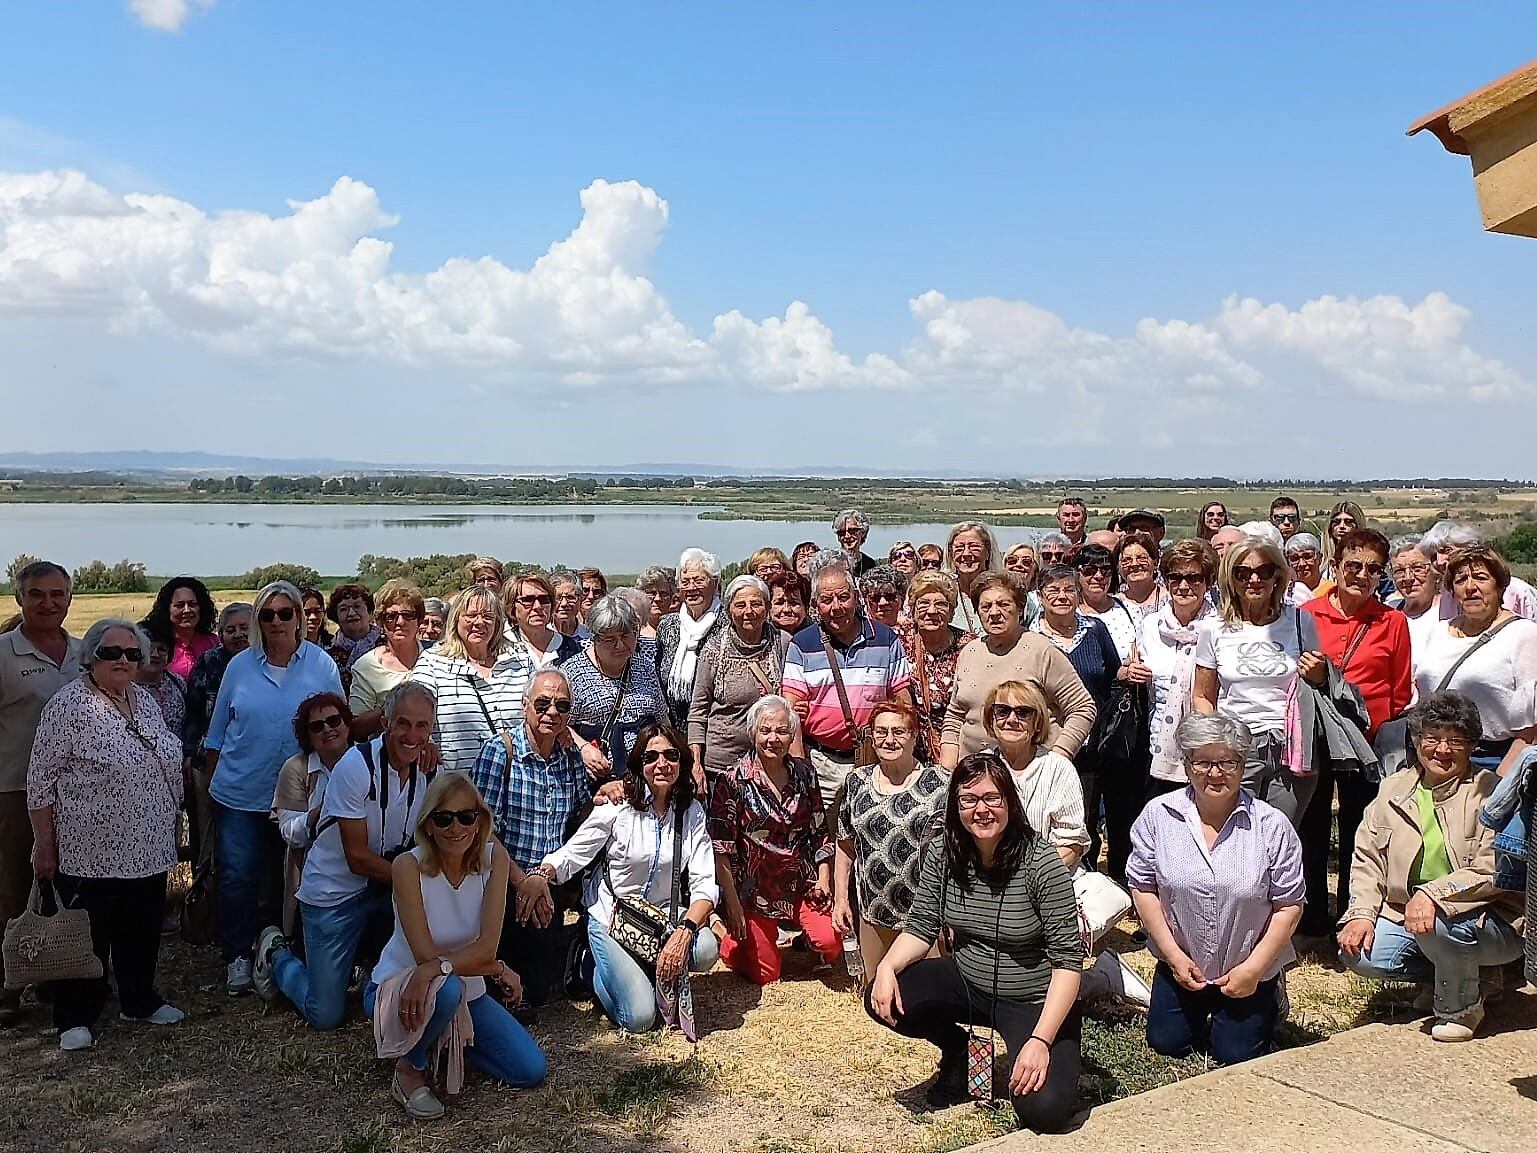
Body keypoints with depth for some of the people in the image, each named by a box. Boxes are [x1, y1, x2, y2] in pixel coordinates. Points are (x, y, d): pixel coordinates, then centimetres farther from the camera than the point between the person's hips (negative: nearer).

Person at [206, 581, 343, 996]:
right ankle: (237, 957, 14)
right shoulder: (239, 666, 0)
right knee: (238, 876, -1)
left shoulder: (322, 665, -3)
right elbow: (217, 732, 8)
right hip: (239, 793, 0)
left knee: (289, 879, 11)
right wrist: (212, 781, 8)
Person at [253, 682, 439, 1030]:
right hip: (334, 893, -4)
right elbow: (358, 858, -19)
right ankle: (277, 954, 24)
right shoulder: (357, 766, -21)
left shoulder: (430, 771, -5)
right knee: (326, 1015, -3)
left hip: (386, 889, 5)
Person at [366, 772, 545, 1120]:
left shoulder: (493, 857, -13)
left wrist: (435, 968, -37)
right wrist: (499, 969, -20)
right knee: (446, 987, -39)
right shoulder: (408, 866, -23)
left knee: (531, 1071, -6)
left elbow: (486, 947, -20)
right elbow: (426, 956, -25)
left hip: (466, 993, 5)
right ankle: (410, 1069, -8)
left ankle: (443, 1037, 19)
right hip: (397, 988, -5)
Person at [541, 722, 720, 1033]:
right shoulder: (617, 806, -11)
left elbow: (705, 884, -9)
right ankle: (596, 969, 14)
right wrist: (540, 875, -37)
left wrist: (684, 931, -28)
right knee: (640, 1017, -17)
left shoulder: (692, 812, -4)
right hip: (611, 917, -3)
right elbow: (571, 855, -13)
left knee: (706, 949, -29)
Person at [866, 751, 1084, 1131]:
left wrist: (1041, 1040, -28)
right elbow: (922, 928, -1)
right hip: (966, 982, 5)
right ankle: (957, 1049, 12)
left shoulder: (1041, 862, -22)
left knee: (1044, 1110, -26)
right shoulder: (942, 853, -8)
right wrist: (887, 967, -22)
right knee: (883, 1001, -18)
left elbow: (1067, 960, -21)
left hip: (1034, 1001, -5)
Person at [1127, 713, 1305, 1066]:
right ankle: (1202, 1008, 35)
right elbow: (1143, 888, -5)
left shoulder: (1271, 825, -15)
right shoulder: (1158, 815, -11)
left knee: (1235, 1055, 1)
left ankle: (1267, 1001, 31)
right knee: (1165, 1043, 4)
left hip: (1248, 971, -2)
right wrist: (1174, 955, -10)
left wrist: (1254, 969, -13)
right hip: (1180, 963, 2)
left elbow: (1289, 905, -10)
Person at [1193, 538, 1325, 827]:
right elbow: (1203, 697, 13)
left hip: (1291, 748, 0)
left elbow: (1323, 687, 19)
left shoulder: (1301, 621, 6)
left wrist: (1318, 676, -4)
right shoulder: (1214, 629, 5)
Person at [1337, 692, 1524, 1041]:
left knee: (1440, 924, -36)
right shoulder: (1394, 789, 7)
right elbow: (1367, 857, 6)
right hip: (1404, 914, 5)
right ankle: (1457, 972, 9)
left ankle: (1462, 1006, -4)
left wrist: (1433, 894, -30)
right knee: (1360, 955, -17)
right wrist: (1361, 913, -9)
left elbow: (1493, 870, -18)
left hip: (1489, 919, -5)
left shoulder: (1490, 793, -8)